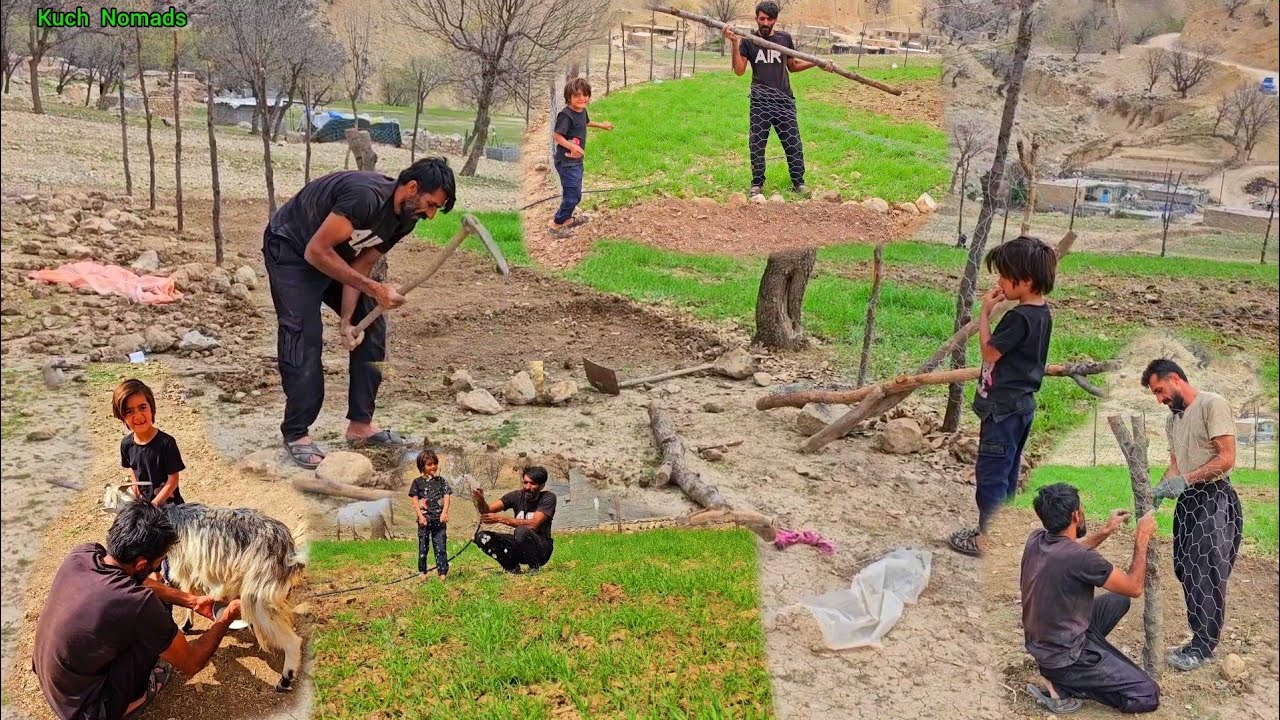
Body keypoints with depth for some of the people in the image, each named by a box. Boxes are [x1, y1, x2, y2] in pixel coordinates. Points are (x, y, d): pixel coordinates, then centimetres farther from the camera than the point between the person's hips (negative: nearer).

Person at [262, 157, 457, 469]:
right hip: (291, 249, -8)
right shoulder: (366, 196, -36)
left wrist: (347, 319, -17)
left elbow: (361, 265, -6)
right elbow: (316, 252, -33)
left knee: (372, 326, 1)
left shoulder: (405, 219, -9)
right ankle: (296, 435, -5)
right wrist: (374, 289, -33)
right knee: (304, 336, -16)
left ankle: (360, 425, 8)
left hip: (335, 256, 8)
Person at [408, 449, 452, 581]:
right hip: (424, 519, -1)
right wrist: (420, 515, -10)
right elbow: (415, 500, 0)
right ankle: (422, 573, 15)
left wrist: (444, 513, -12)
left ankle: (442, 573, 1)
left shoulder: (441, 481, 8)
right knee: (423, 547, 7)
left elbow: (447, 497, 2)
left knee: (441, 547, 0)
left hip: (439, 519, 1)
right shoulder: (417, 482, 3)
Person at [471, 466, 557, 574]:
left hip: (542, 549, -5)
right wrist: (480, 500, -35)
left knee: (521, 531, -36)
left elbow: (533, 524, -28)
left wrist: (500, 519, -31)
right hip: (519, 546, 5)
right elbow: (487, 510, -11)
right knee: (481, 537, -14)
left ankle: (534, 567, -13)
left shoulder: (548, 498, -14)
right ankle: (512, 566, 1)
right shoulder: (516, 496, -2)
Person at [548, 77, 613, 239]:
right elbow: (556, 135, -29)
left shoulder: (582, 111, 5)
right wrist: (572, 146, -42)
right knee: (573, 196, -7)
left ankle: (567, 219, 38)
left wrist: (601, 125, 41)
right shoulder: (566, 115, -23)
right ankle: (555, 225, 4)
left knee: (575, 193, 21)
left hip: (577, 160, 9)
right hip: (567, 162, -9)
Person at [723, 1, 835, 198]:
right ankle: (757, 183, 12)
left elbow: (793, 66, 19)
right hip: (760, 100, -1)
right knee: (757, 142, 1)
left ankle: (798, 182, 8)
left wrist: (816, 63, 7)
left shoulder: (785, 38, 9)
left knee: (793, 142, 0)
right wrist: (734, 43, -15)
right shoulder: (748, 41, 3)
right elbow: (739, 70, -7)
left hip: (784, 99, 1)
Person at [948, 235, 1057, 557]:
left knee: (991, 473, -1)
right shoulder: (1042, 313, 6)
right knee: (1007, 472, 17)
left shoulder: (1019, 317, -23)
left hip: (1003, 407, -10)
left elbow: (990, 352, -13)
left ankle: (986, 538, 6)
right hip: (1022, 404, 10)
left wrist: (984, 313, -8)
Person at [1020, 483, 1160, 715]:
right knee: (1148, 696, -1)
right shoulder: (1080, 559, -29)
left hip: (1040, 642, 8)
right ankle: (1061, 683, -2)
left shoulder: (1036, 540, -6)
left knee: (1118, 601, 23)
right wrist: (1142, 539, -6)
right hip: (1062, 655, -8)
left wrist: (1106, 531, 15)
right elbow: (1134, 588, -15)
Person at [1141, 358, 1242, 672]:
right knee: (1188, 573, 8)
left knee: (1207, 575, -4)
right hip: (1188, 501, 8)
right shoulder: (1173, 419, 14)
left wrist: (1185, 480, -21)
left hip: (1214, 500, -8)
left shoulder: (1213, 404, -12)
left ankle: (1203, 646, 5)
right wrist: (1161, 488, -3)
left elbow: (1226, 458, -17)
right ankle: (1201, 637, 18)